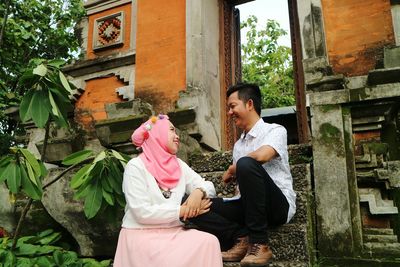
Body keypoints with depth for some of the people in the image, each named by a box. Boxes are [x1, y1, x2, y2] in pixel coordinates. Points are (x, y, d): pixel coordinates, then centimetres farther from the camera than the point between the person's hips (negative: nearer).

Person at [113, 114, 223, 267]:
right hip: (142, 235, -5)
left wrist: (198, 192, -15)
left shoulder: (179, 165, 10)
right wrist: (182, 210, -15)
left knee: (209, 241, -21)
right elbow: (142, 212, -17)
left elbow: (208, 186, 8)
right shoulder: (136, 167, -8)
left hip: (174, 231, 6)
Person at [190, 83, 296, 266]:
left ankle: (259, 244, -25)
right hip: (248, 206, 6)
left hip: (279, 205, -5)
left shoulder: (275, 130, -1)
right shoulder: (238, 145, 19)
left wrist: (231, 170, -8)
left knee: (246, 163, -34)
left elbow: (261, 156, -24)